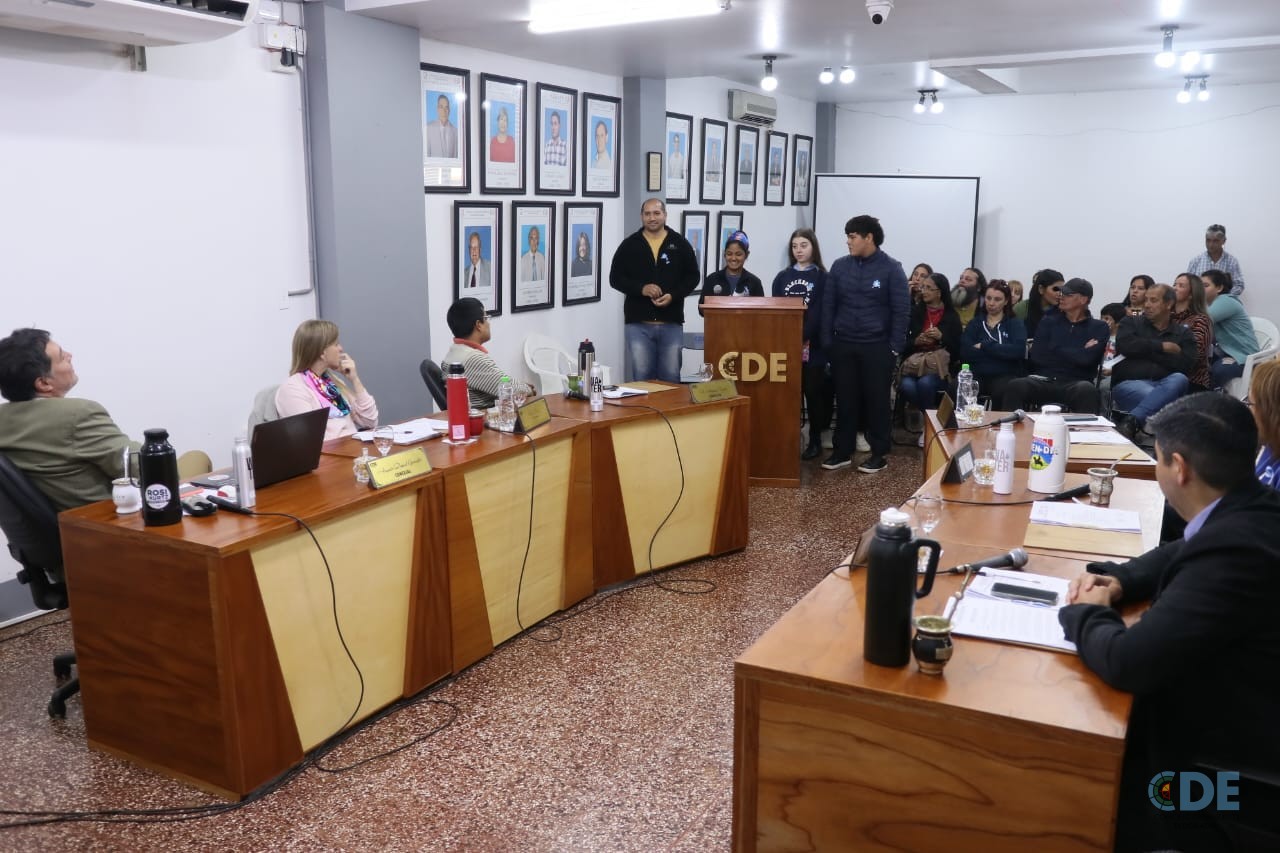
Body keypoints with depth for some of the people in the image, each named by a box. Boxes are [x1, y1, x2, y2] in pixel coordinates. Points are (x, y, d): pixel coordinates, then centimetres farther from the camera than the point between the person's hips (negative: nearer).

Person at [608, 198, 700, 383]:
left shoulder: (680, 244, 5)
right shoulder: (629, 245, 3)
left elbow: (692, 276, 7)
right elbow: (615, 278, 2)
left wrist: (673, 295, -11)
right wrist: (641, 288, -14)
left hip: (672, 323, 1)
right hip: (638, 323, -1)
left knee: (671, 378, 5)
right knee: (641, 377, 1)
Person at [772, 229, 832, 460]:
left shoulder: (822, 277, 1)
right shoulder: (782, 277, 12)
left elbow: (820, 312, -9)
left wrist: (802, 337, -20)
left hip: (812, 345, -3)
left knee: (813, 391, 1)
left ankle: (815, 440, 10)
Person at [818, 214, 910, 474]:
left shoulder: (891, 269, -4)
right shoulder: (840, 267, 5)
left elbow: (901, 311, -4)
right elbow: (828, 306, 8)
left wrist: (894, 348, -8)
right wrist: (827, 343, 2)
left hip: (877, 347, -3)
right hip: (843, 345, 3)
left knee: (877, 400, 4)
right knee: (845, 399, 8)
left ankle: (879, 454, 13)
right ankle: (842, 451, 17)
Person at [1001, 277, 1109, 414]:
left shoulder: (1098, 327, 12)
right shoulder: (1049, 321, 19)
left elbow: (1087, 359, -6)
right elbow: (1036, 356, 3)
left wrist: (1056, 349, 5)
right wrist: (1078, 353, 5)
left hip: (1075, 384, -2)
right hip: (1043, 380, 2)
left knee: (1087, 390, -38)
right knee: (1014, 386, -30)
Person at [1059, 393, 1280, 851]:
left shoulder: (1235, 548, -34)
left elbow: (1128, 662, -33)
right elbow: (1181, 554, 19)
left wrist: (1085, 612, -12)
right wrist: (1117, 579, 1)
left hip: (1217, 760, -8)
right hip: (1219, 712, 9)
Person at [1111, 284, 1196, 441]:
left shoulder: (1183, 333, 18)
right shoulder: (1131, 323, 18)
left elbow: (1186, 365, 0)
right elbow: (1125, 345, -4)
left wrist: (1145, 351, 0)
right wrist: (1163, 346, -1)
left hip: (1165, 384, 2)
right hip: (1129, 383, -1)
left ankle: (1130, 422, -45)